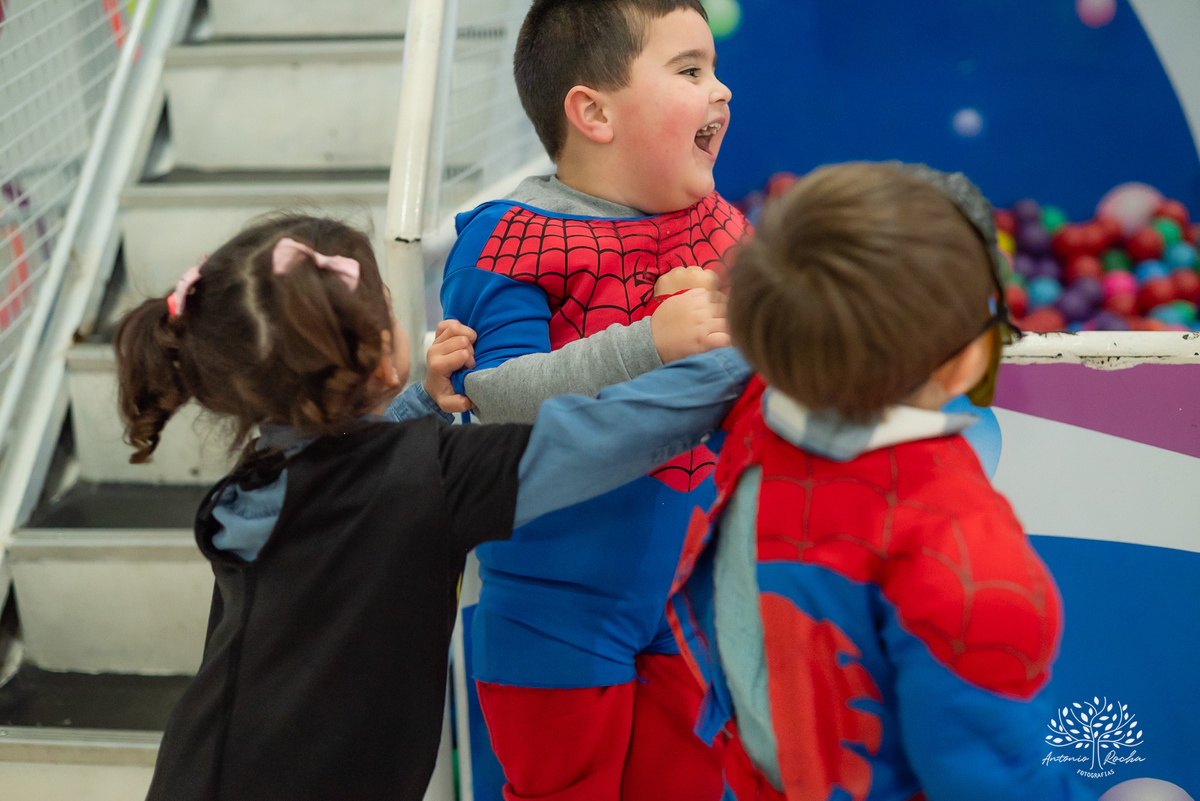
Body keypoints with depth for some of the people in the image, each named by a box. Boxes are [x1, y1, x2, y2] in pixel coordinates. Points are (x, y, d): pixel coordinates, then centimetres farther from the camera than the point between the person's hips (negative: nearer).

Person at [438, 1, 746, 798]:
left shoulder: (719, 227, 4)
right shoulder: (508, 242, -17)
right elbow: (500, 395, -30)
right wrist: (653, 343, -37)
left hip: (690, 602, 6)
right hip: (560, 613, -6)